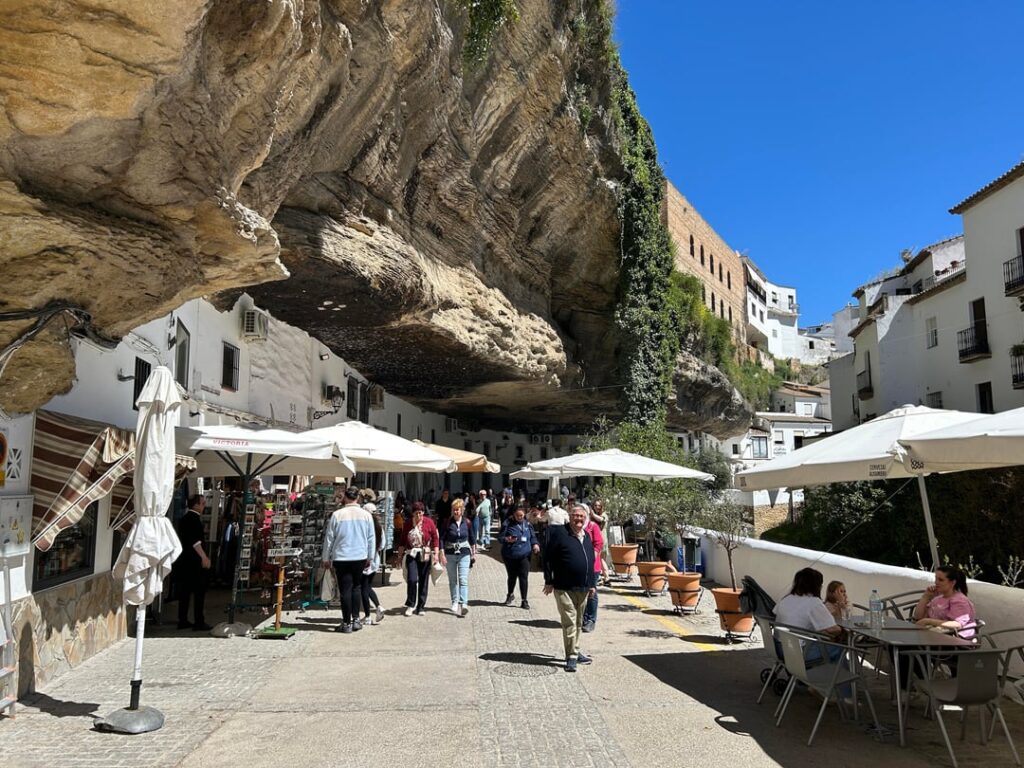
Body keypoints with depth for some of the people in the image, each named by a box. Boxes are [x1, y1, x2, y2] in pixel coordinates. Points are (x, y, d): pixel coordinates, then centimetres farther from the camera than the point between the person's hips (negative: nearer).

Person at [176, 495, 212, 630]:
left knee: (184, 591, 11)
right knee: (199, 591, -5)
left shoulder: (185, 518, 15)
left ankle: (183, 621, 15)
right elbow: (195, 541, -21)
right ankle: (199, 622, -5)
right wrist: (204, 557, -21)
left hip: (183, 560, 9)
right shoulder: (194, 519, -14)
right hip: (194, 561, -9)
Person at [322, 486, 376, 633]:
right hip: (360, 557, 2)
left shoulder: (337, 515, -7)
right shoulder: (366, 515, 0)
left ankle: (346, 623, 7)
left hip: (341, 558, -2)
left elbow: (329, 538, -1)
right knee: (356, 588, 15)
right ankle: (355, 620, 15)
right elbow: (371, 538, 6)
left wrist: (326, 558, 10)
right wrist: (370, 557, 17)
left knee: (345, 590, 3)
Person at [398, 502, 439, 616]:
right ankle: (410, 605, 5)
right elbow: (403, 541, 12)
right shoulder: (408, 524, 5)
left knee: (423, 581, 5)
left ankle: (420, 607, 17)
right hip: (411, 555, 1)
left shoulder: (429, 522, -1)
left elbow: (435, 538, 1)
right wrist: (400, 556, 12)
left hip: (425, 556, 0)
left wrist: (435, 553, -6)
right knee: (412, 579, -13)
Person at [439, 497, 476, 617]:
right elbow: (442, 539, -3)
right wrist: (442, 555, -8)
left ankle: (463, 604, -20)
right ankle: (455, 603, 23)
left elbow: (472, 539, 11)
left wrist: (474, 553, 13)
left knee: (463, 580, -12)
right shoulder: (448, 523, -5)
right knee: (452, 581, 10)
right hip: (450, 554, 0)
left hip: (464, 554, 0)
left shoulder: (467, 523, 0)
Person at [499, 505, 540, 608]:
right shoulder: (508, 524, -4)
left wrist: (535, 544, -3)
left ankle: (524, 600, 4)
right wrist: (507, 539, -23)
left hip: (524, 555, 1)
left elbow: (533, 537, 16)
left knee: (524, 577, -4)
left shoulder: (527, 525, 6)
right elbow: (500, 537, -3)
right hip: (510, 556, -1)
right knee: (512, 576, 12)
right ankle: (510, 595, 38)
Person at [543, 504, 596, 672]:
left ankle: (575, 651, 27)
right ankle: (572, 656, 1)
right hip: (564, 588, -7)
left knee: (578, 622, 15)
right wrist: (549, 581, -9)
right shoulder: (559, 533, -8)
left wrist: (591, 583, 18)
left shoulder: (586, 536, 13)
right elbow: (548, 557, -8)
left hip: (583, 588, 7)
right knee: (569, 622, -6)